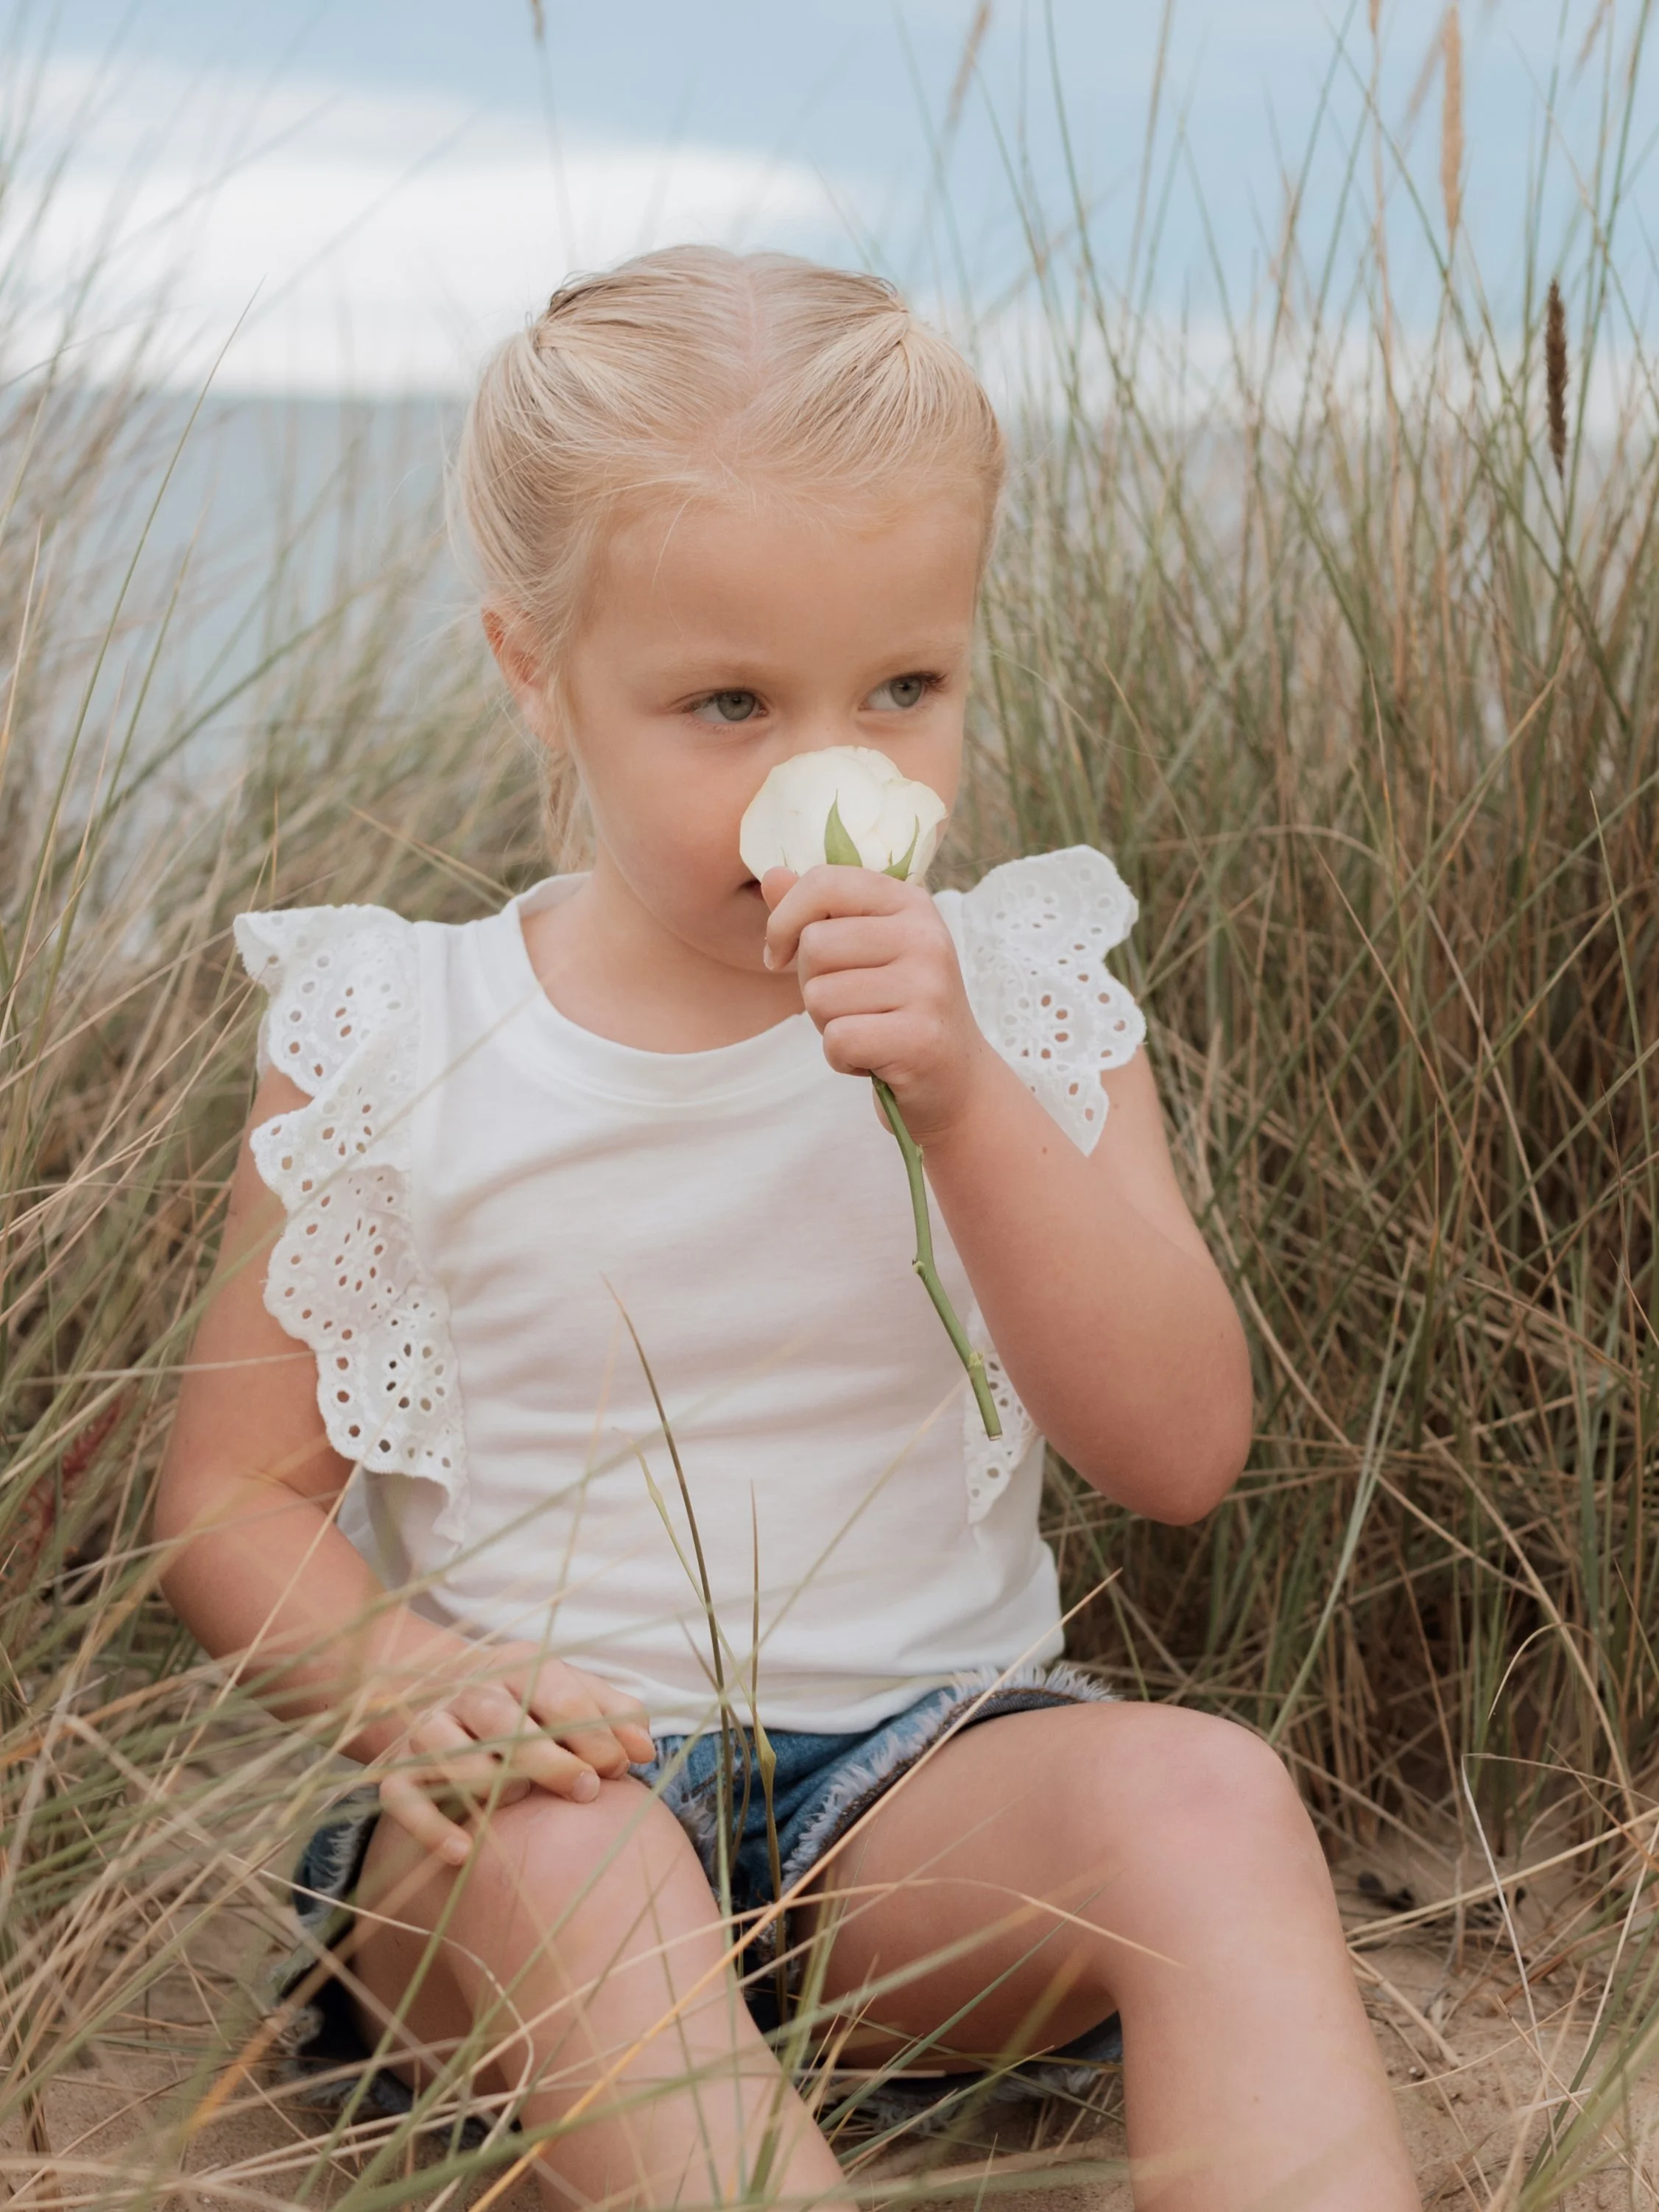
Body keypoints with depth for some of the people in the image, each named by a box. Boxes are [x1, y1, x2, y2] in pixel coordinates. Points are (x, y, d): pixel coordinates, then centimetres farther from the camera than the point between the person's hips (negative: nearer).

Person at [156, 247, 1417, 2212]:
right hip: (554, 1758, -1)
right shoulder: (391, 1046, 0)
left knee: (1204, 1793, -30)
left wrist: (961, 1094, -20)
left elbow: (1179, 1453, -7)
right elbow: (234, 1492, 3)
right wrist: (413, 1681, -19)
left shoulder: (1015, 999, 4)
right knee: (560, 1852, -36)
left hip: (929, 1762, 1)